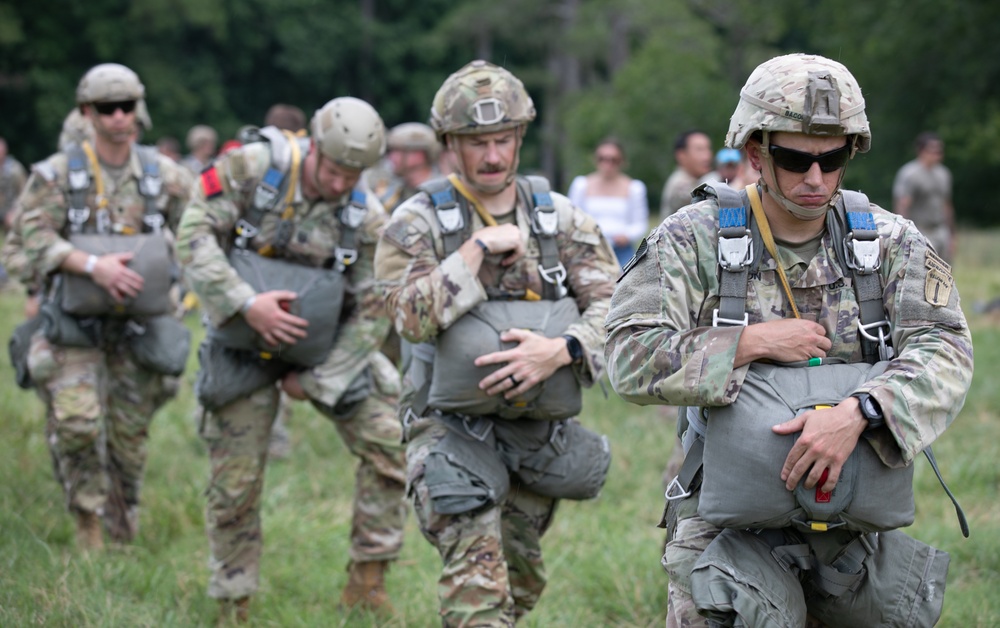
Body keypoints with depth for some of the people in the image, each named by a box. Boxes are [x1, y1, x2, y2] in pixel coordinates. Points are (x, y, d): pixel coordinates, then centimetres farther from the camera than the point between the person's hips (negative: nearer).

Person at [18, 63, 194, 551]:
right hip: (74, 322, -2)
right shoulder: (56, 175, -3)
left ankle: (121, 533, 23)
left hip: (139, 323, 2)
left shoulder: (165, 177, 4)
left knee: (131, 434, 6)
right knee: (77, 421, -18)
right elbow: (35, 236, -14)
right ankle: (86, 516, 1)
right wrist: (93, 265, -27)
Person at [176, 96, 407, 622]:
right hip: (246, 342, -2)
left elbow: (372, 312, -8)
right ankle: (233, 606, 16)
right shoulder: (250, 168, -18)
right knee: (235, 481, -1)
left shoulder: (366, 217, -12)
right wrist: (245, 303, -32)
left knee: (387, 443, -10)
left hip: (326, 346, 2)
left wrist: (317, 382, -10)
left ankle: (366, 580, 3)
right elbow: (194, 236, -22)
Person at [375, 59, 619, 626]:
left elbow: (614, 305, -7)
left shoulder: (562, 219, 3)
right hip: (455, 431, -4)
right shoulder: (417, 224, -6)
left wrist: (559, 351, -25)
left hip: (540, 430, 4)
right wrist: (479, 247, -21)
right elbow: (413, 317, -21)